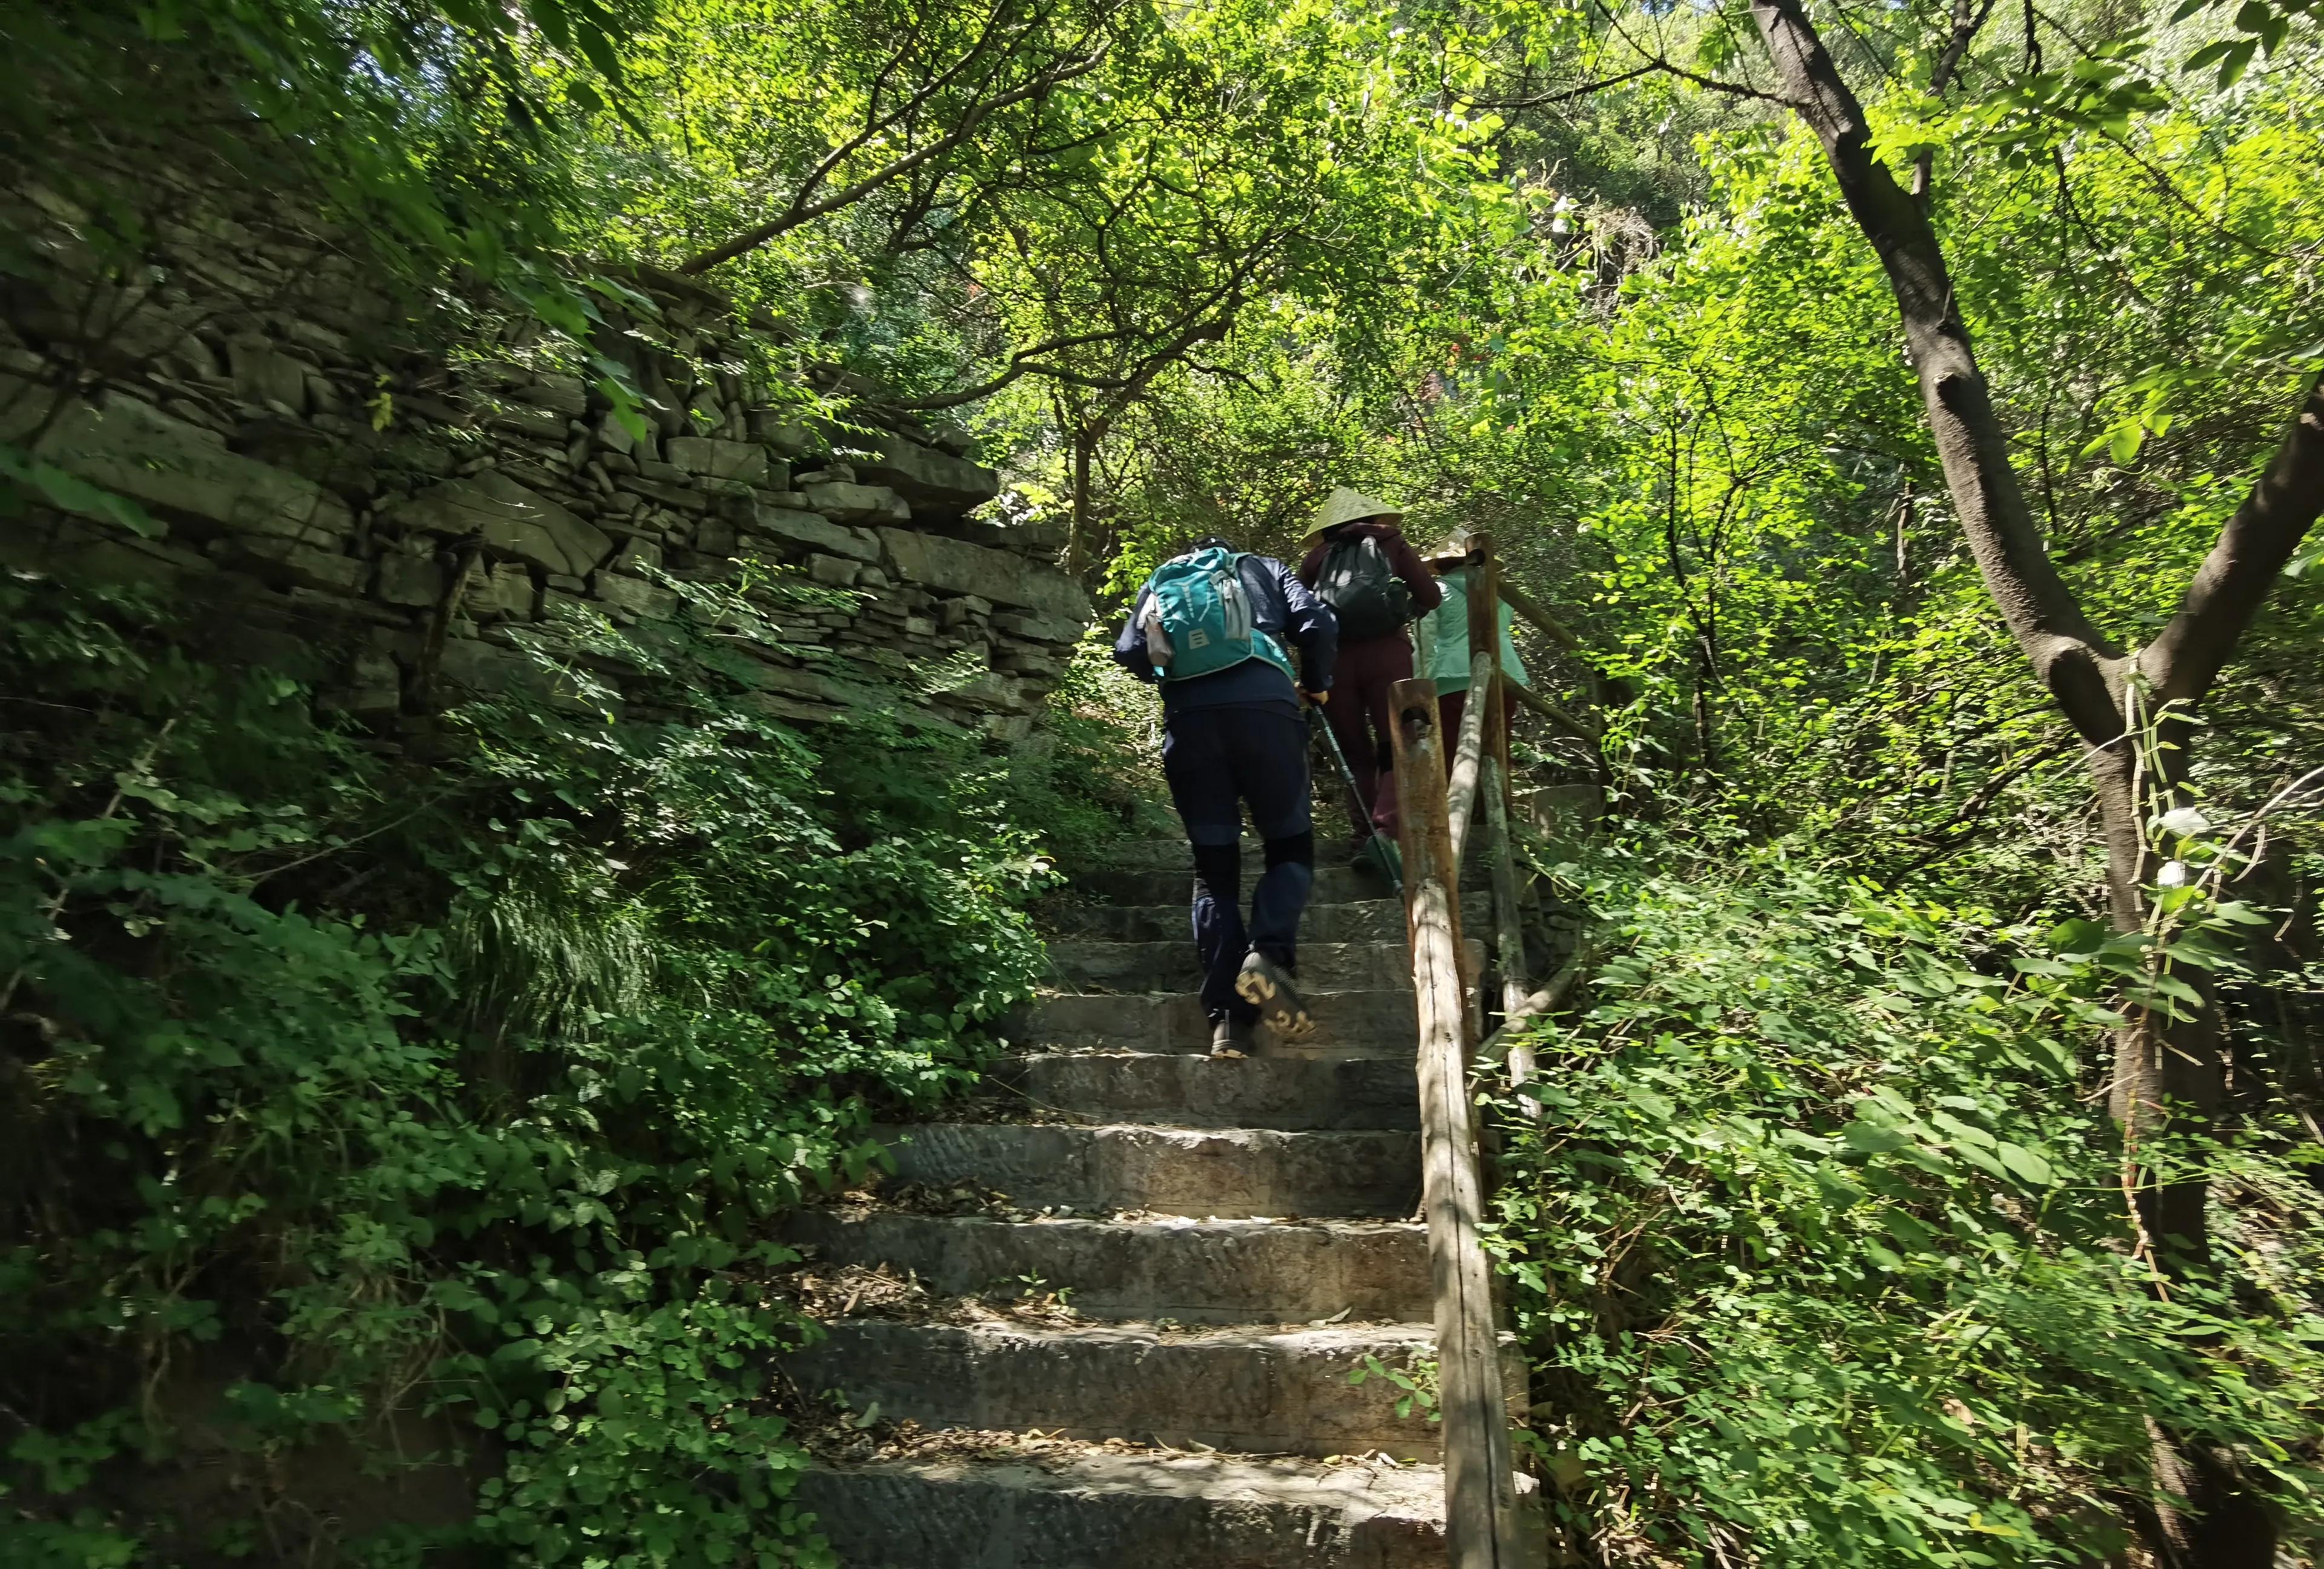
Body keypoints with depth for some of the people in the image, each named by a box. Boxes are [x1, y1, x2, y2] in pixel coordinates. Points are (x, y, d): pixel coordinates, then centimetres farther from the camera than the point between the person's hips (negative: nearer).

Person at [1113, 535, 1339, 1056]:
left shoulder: (1159, 582, 30)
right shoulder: (1262, 568, 27)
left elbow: (1129, 651, 13)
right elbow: (1318, 623, 10)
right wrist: (1317, 685, 27)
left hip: (1188, 716, 2)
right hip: (1263, 703, -1)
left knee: (1215, 867, 7)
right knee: (1290, 846, 11)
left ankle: (1228, 1018, -2)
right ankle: (1268, 953, -17)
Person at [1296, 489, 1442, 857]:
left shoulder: (1318, 556, 16)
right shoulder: (1391, 543, 15)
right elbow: (1430, 597, 11)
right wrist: (1406, 610, 30)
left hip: (1334, 656, 2)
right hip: (1386, 650, -1)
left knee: (1355, 754, 12)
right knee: (1394, 748, 1)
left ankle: (1364, 838, 6)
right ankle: (1387, 832, -17)